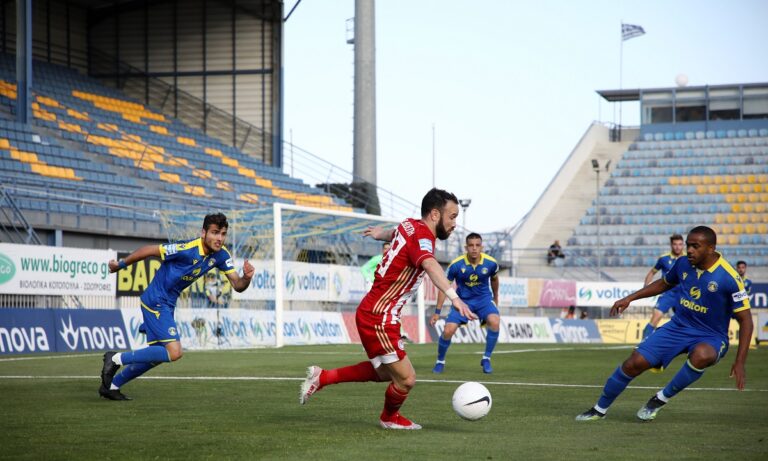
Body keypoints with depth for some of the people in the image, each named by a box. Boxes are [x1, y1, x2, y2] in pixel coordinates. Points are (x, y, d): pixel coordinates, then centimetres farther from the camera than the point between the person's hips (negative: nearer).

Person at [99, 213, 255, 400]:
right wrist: (121, 264, -5)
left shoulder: (221, 255, -4)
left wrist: (247, 277, -27)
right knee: (174, 353, -19)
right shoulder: (188, 249, -26)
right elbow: (149, 250, -17)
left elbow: (237, 285, -4)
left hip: (167, 304, 9)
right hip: (155, 301, -9)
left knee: (158, 355, 18)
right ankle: (116, 359, -7)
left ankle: (111, 385, 31)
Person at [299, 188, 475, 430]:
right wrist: (453, 296, -59)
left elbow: (394, 233, 32)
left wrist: (380, 233, 56)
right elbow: (430, 265, -44)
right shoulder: (421, 237, -21)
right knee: (406, 379, -2)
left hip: (370, 312, 10)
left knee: (385, 372, 23)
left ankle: (322, 377, 28)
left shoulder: (409, 225, 6)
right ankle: (390, 418, 28)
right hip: (379, 319, -10)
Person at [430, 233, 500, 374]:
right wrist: (437, 312, -6)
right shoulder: (456, 265, -19)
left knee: (494, 321, -29)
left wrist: (496, 298, 24)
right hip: (463, 300, -1)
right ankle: (440, 361, 13)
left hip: (484, 298, 1)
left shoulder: (491, 263, -15)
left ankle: (486, 359, -9)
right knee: (448, 330, -16)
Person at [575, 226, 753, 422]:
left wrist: (740, 362, -22)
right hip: (678, 326, 4)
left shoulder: (729, 278, -19)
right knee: (634, 363, -9)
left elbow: (745, 320, -15)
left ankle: (661, 399, -17)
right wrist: (630, 298, 14)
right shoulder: (683, 263, -2)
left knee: (701, 355, -40)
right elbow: (664, 283, 21)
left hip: (710, 336, -4)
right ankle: (599, 409, 12)